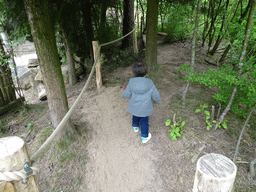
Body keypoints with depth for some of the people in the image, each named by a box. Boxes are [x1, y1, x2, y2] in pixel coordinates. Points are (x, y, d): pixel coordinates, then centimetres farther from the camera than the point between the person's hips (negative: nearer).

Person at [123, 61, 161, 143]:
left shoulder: (131, 83, -21)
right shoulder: (150, 84, -20)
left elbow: (126, 95, -12)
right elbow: (155, 95, -10)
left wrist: (125, 90, 11)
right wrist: (158, 101, 11)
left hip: (134, 107, 2)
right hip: (145, 109, -1)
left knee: (135, 116, 32)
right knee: (144, 121, 19)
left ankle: (135, 127, 59)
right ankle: (144, 137, 35)